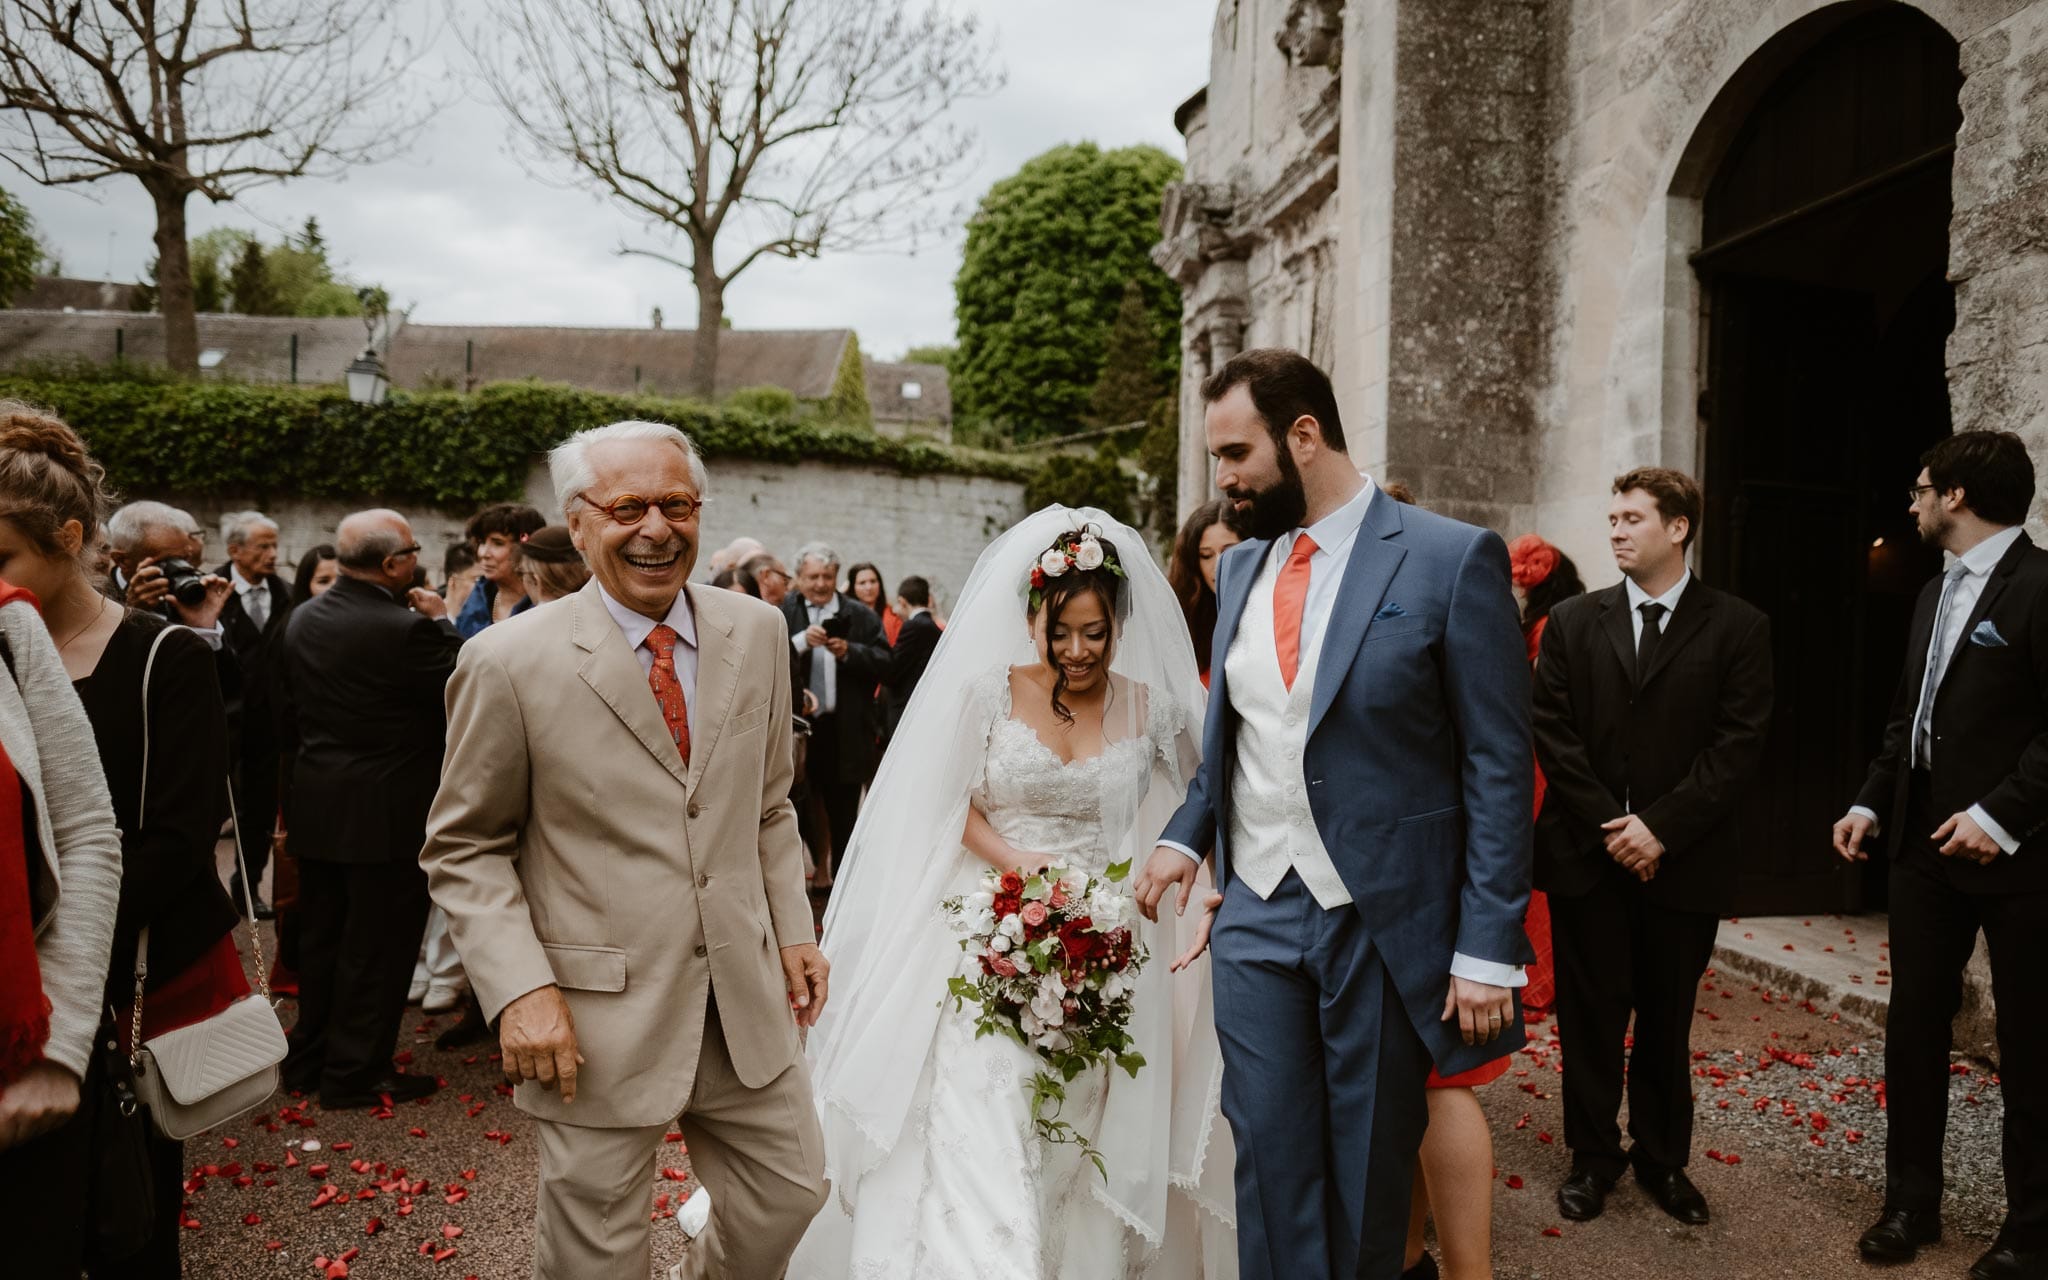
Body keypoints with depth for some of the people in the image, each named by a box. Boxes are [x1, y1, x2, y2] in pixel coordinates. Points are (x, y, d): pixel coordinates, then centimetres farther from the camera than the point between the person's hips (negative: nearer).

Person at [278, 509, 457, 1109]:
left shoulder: (304, 616, 3)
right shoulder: (406, 629, -23)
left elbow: (291, 704, 12)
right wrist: (441, 624, -5)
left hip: (316, 804, 8)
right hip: (386, 811, -8)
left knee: (321, 935, 19)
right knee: (376, 945, 4)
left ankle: (309, 1058, 31)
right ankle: (355, 1072, 13)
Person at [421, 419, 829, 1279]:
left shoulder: (757, 634, 2)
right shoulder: (510, 663, -11)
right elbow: (464, 850, -5)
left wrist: (793, 928, 6)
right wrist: (521, 990, -15)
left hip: (748, 1002, 4)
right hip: (600, 1022, -3)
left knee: (789, 1199, 16)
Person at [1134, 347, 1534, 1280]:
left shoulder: (1452, 559, -10)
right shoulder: (1241, 568, 8)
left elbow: (1498, 766, -9)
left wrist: (1490, 949, -12)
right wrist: (1187, 834, 2)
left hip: (1385, 922, -4)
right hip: (1256, 916, 4)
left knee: (1371, 1169, 12)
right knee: (1271, 1163, 7)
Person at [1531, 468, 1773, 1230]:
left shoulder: (1737, 628, 1)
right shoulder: (1573, 622, 5)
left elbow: (1737, 744, -6)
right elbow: (1553, 731, -1)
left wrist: (1660, 827, -14)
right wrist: (1608, 825, -10)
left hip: (1683, 862, -1)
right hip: (1587, 854, 1)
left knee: (1667, 1019, 12)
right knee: (1590, 1016, 7)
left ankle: (1662, 1157, 28)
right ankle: (1593, 1157, 22)